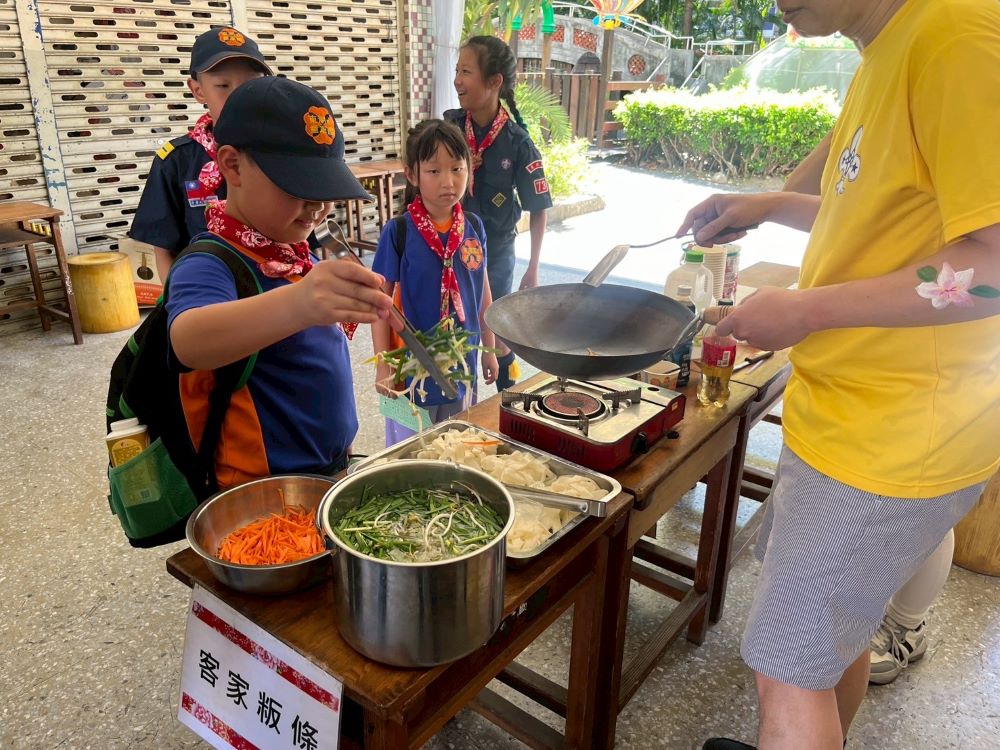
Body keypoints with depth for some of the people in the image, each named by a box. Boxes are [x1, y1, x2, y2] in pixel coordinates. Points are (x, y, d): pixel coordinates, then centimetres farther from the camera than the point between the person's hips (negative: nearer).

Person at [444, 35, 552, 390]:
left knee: (497, 333, 12)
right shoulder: (449, 126, -8)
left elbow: (538, 208, -8)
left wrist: (533, 268, -6)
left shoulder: (517, 142, -15)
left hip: (496, 252, -2)